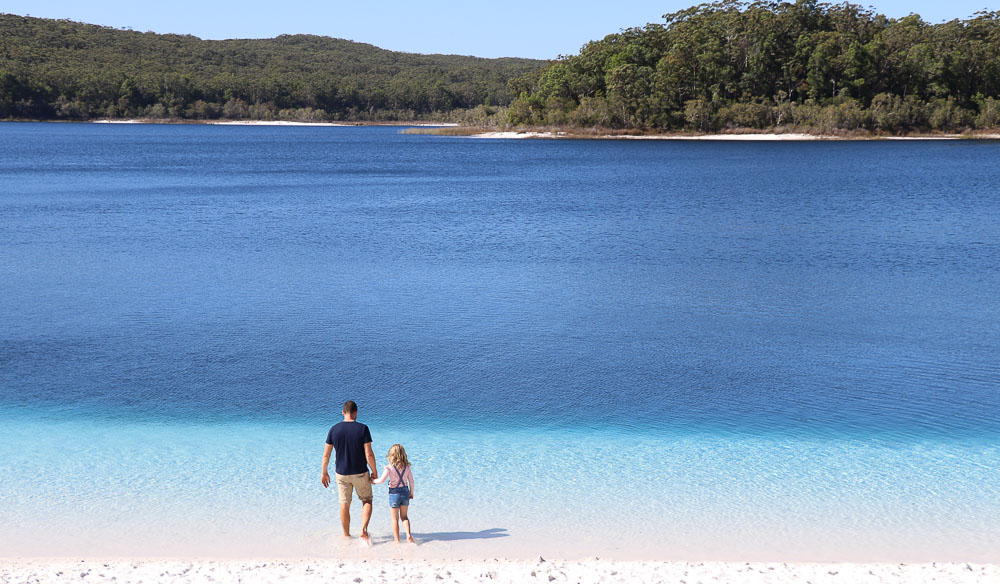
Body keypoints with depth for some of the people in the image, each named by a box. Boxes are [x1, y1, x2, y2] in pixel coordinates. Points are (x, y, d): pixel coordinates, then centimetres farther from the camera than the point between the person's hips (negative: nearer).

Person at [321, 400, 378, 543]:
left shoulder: (334, 430, -5)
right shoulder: (362, 429, -13)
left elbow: (326, 455, -2)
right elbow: (369, 454, -16)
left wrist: (324, 473, 10)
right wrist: (374, 472, -3)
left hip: (342, 474, 2)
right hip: (360, 473, -2)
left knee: (344, 505, 16)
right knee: (367, 501, 15)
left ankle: (346, 535, 26)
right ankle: (364, 530, -4)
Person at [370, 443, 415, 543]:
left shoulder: (389, 468, -14)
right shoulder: (407, 467, -2)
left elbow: (381, 480, -20)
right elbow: (411, 481, 3)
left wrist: (373, 480, 0)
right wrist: (411, 493, 16)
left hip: (394, 494, -3)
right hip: (405, 492, 3)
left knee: (395, 519, 9)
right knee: (404, 516, 18)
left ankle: (397, 540, 12)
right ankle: (408, 534, -3)